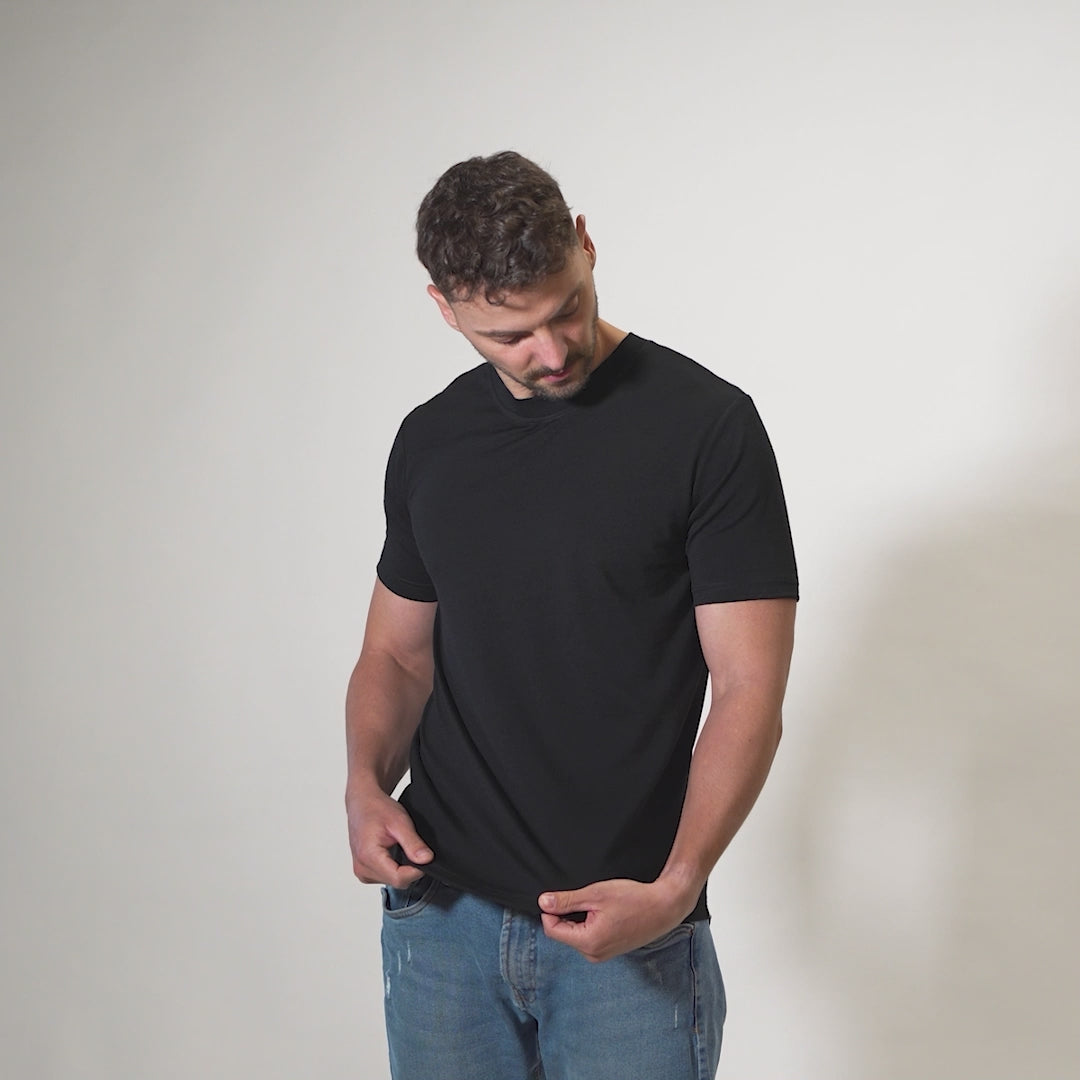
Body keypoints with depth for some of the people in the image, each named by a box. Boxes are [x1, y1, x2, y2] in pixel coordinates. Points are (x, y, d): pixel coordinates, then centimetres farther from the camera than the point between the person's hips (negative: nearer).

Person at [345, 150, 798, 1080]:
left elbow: (748, 686, -11)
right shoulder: (429, 442, 6)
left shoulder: (705, 423, -9)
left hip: (631, 929, -4)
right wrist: (366, 784, -4)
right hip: (443, 911, 4)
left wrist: (674, 887, -23)